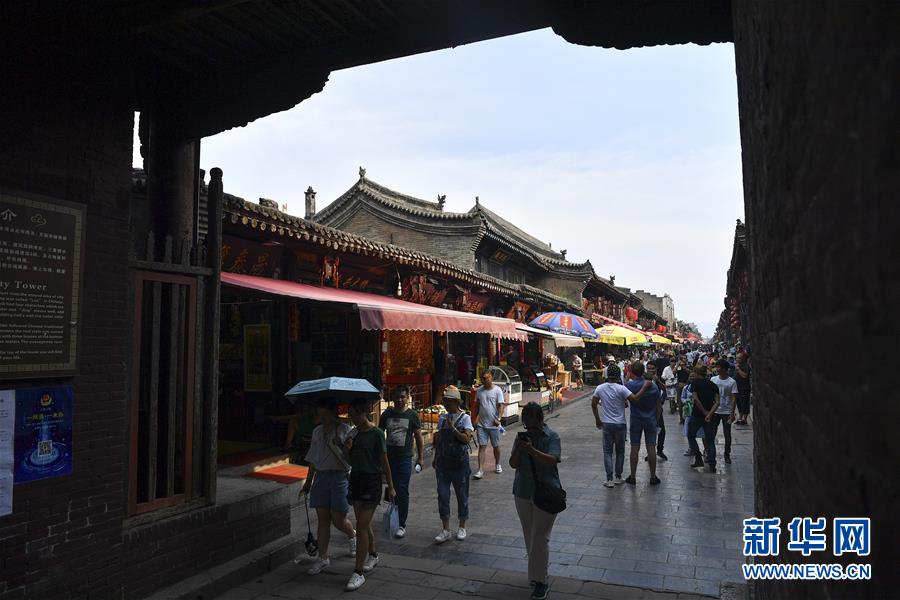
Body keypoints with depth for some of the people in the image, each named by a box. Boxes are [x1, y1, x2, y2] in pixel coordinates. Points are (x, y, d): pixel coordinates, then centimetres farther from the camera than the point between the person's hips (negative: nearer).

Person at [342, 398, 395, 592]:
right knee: (364, 523, 18)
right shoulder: (354, 433, 6)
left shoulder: (376, 433, -11)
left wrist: (390, 487, -5)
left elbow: (384, 461, -7)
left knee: (361, 525, -9)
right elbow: (350, 460, 13)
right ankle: (373, 555, 38)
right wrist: (346, 449, -9)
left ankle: (358, 573, -4)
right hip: (356, 479, 7)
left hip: (371, 481, -6)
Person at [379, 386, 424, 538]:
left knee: (402, 491, -3)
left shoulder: (412, 415, -1)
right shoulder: (386, 414, 6)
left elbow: (419, 437, 2)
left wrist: (420, 457, -1)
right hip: (388, 457, 3)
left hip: (405, 458, -3)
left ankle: (402, 525, 4)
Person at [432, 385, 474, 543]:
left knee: (462, 495, 8)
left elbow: (466, 438, -17)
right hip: (443, 462, 4)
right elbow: (438, 439, 13)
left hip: (459, 462, -4)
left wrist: (453, 428, -22)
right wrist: (435, 458, 13)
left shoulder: (464, 418, -6)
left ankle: (462, 527, 25)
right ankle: (445, 529, 12)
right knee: (442, 495, 1)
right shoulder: (442, 418, 7)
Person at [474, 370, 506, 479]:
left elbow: (500, 405, -8)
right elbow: (477, 405, 12)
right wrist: (475, 418, 8)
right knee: (482, 446, -2)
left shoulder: (497, 390, -6)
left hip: (493, 424, -2)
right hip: (481, 424, 2)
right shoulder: (479, 390, 5)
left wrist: (498, 418, -16)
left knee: (496, 446, 13)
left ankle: (497, 465, 34)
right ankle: (480, 470, -3)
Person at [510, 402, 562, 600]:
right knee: (529, 536, 14)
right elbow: (513, 464, 0)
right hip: (523, 493, 5)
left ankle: (540, 582, 4)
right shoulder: (521, 437, 3)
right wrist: (518, 450, -19)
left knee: (539, 537, -5)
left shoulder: (552, 437, -8)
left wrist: (532, 450, -32)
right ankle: (537, 571, 33)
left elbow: (552, 460, -20)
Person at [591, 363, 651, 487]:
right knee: (620, 451, 13)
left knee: (607, 451, 7)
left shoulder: (600, 388, -3)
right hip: (620, 424, -2)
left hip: (606, 424, 2)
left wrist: (597, 419, 15)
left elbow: (593, 404, 3)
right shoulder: (621, 389, -14)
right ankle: (618, 477, 19)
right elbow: (635, 399, -22)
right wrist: (645, 386, -14)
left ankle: (609, 479, 2)